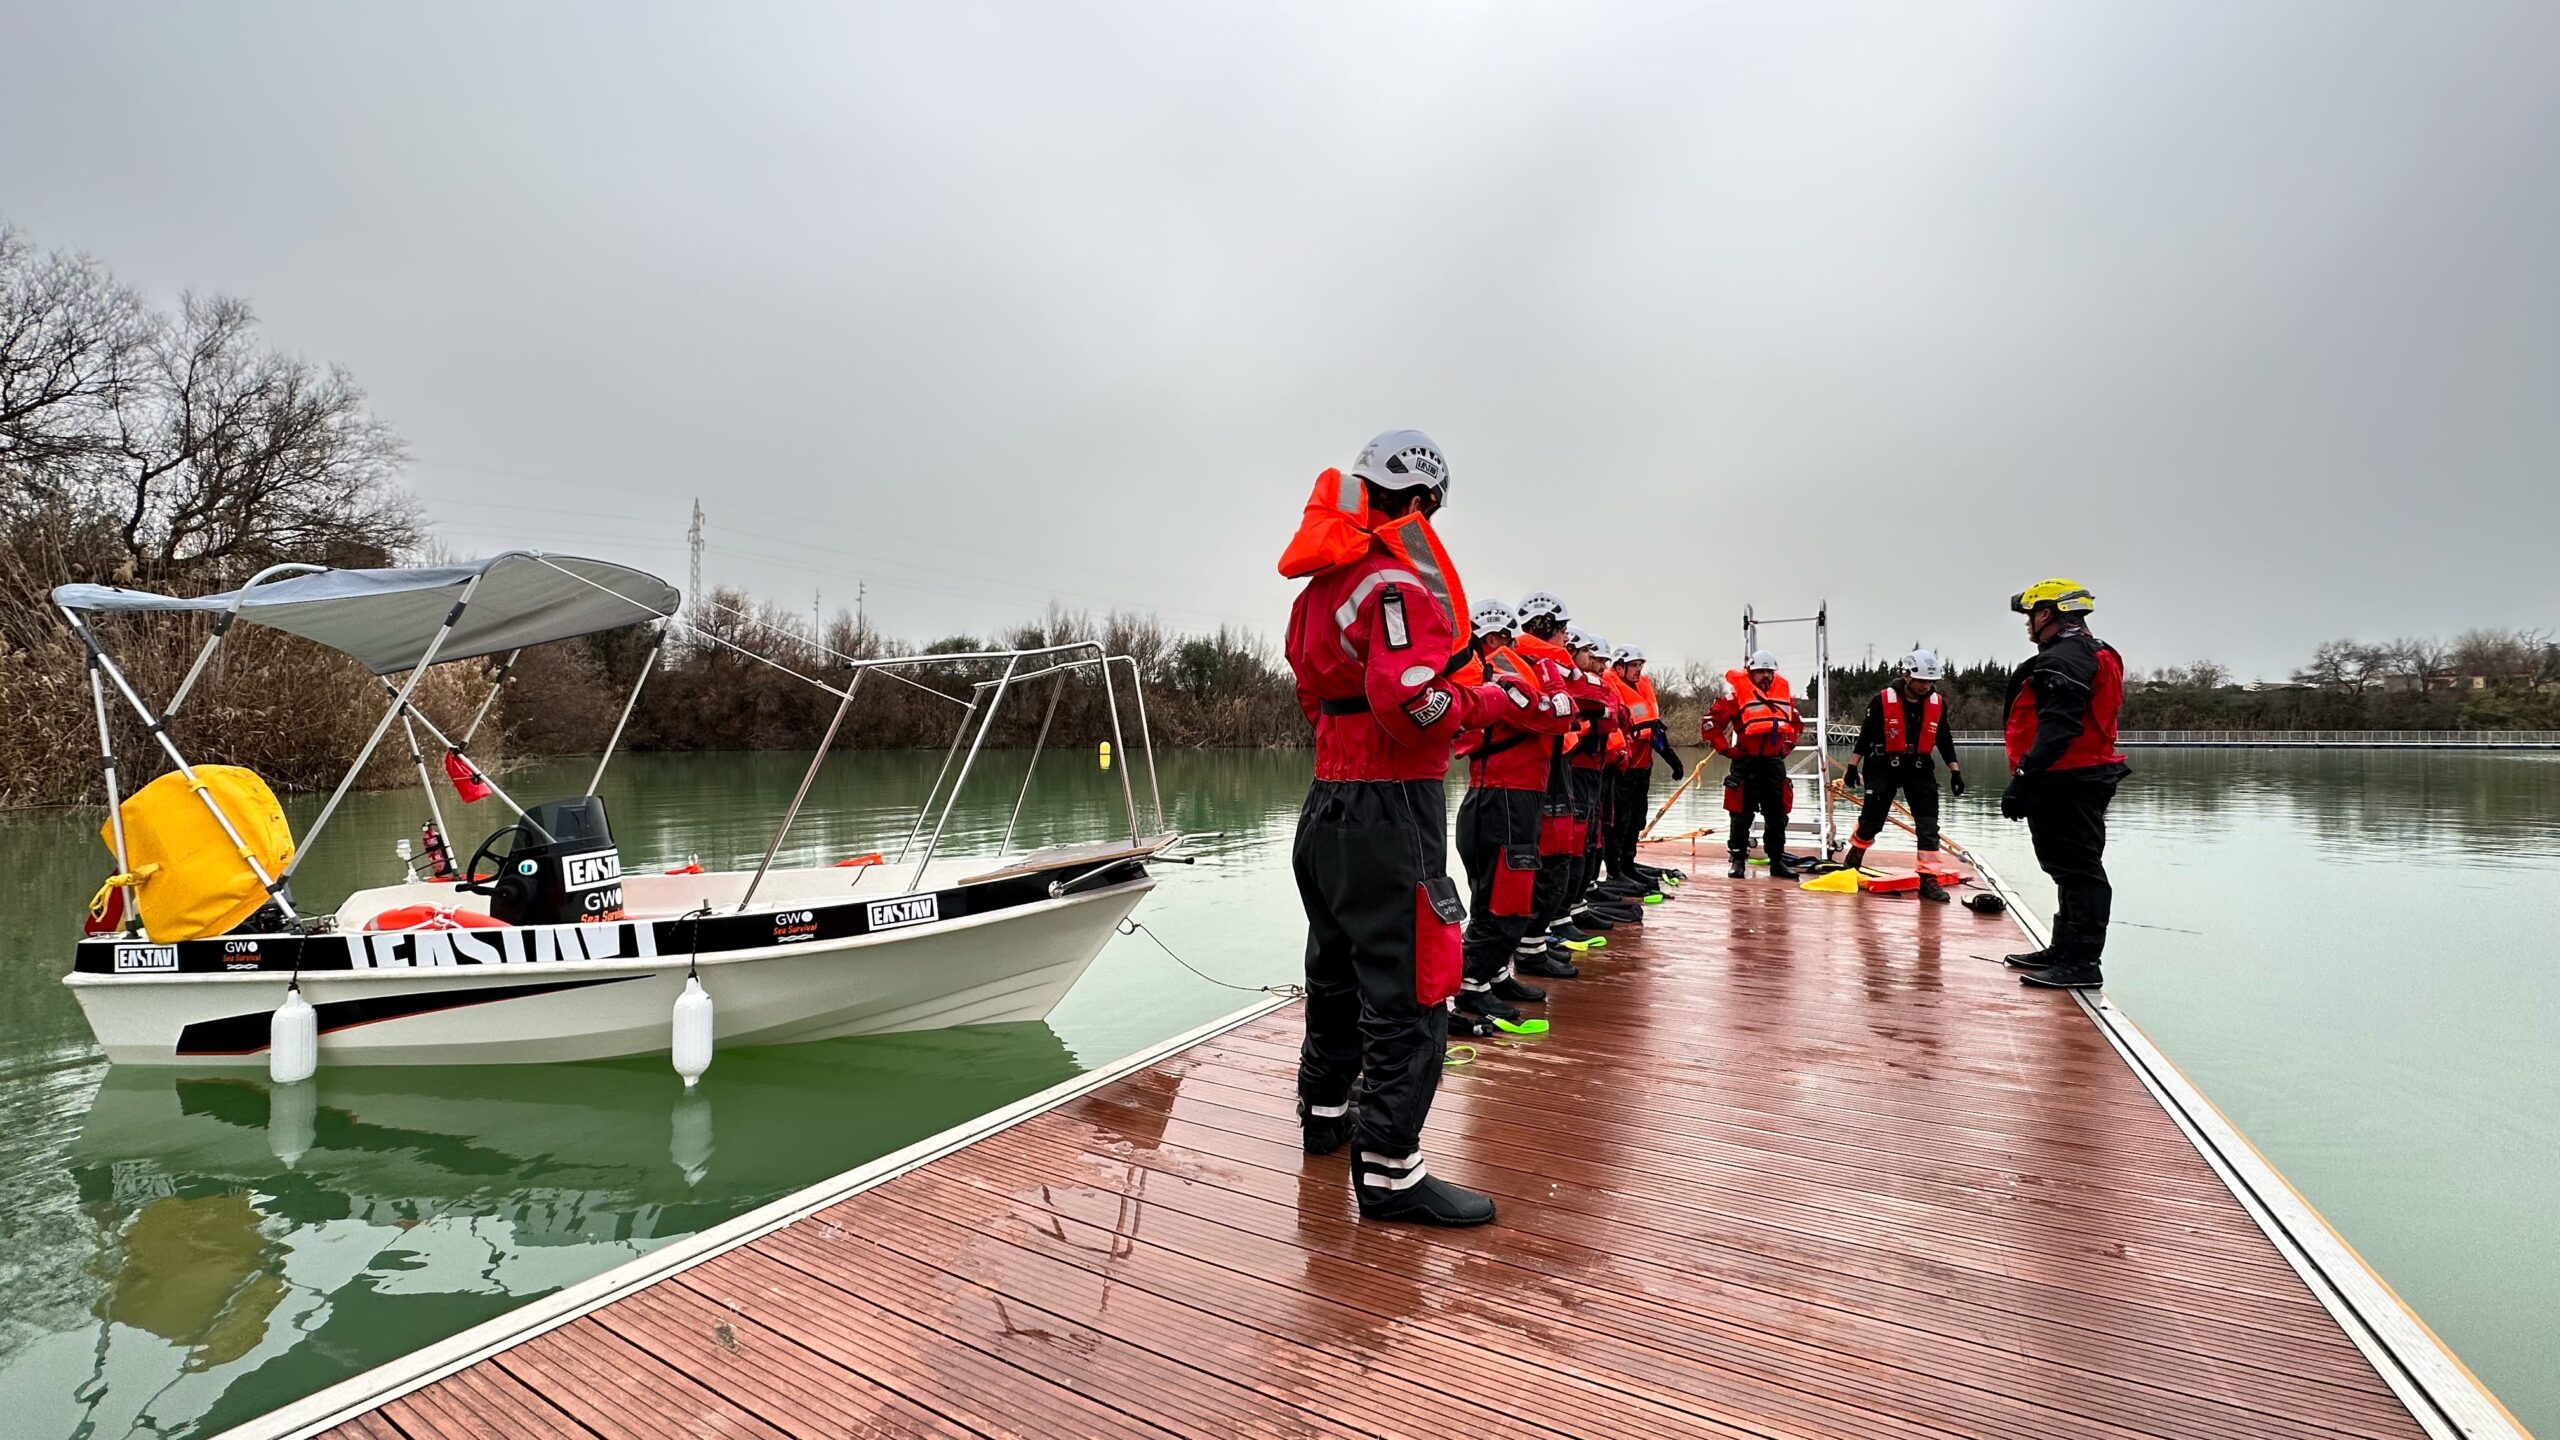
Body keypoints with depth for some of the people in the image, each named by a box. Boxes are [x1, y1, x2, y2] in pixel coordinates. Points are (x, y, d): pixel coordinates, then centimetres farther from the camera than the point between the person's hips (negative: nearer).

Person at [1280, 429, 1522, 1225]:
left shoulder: (1323, 581, 12)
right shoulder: (1404, 576, -15)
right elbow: (1412, 703, -26)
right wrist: (1489, 701, -10)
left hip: (1330, 799, 10)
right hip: (1390, 807, -9)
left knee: (1340, 963, 22)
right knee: (1407, 985, -2)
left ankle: (1325, 1112, 38)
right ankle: (1389, 1169, 5)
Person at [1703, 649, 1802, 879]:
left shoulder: (1783, 693, 10)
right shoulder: (1736, 694, -8)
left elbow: (1797, 724, 26)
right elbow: (1710, 723, -9)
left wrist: (1787, 746, 14)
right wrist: (1726, 749, -8)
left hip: (1774, 762, 5)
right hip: (1746, 762, -5)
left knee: (1777, 815, 8)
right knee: (1742, 815, -1)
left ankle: (1777, 861, 18)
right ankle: (1737, 860, 9)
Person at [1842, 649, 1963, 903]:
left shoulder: (1938, 703, 0)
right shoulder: (1883, 700, -12)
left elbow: (1945, 739, 10)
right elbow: (1865, 735, -5)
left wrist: (1954, 771, 8)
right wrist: (1852, 766, -5)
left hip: (1919, 769, 3)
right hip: (1884, 767, -3)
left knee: (1928, 825, -4)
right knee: (1871, 820, 4)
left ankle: (1928, 880, -2)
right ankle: (1852, 861, 28)